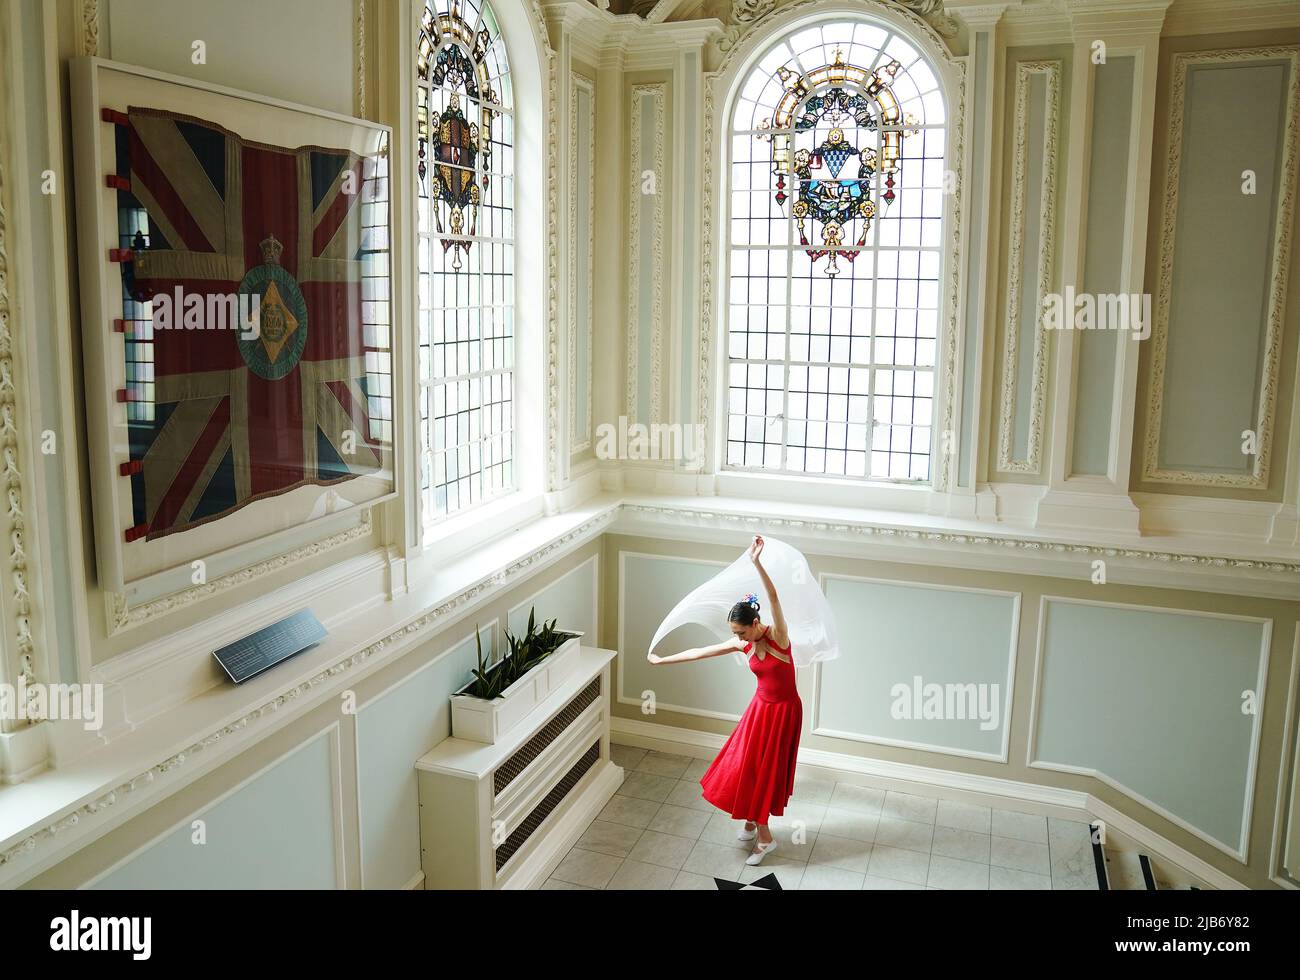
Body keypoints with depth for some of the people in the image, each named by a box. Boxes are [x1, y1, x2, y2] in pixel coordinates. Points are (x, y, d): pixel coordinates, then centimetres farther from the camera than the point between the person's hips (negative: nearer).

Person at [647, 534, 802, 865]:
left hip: (784, 710, -6)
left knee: (766, 770, 1)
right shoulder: (743, 644, -4)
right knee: (745, 765, 11)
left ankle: (765, 838, 17)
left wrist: (757, 562, -51)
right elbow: (700, 652, 4)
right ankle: (751, 822, 33)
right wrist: (662, 660, 9)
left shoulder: (777, 635, -21)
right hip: (760, 707, 6)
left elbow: (774, 598, -38)